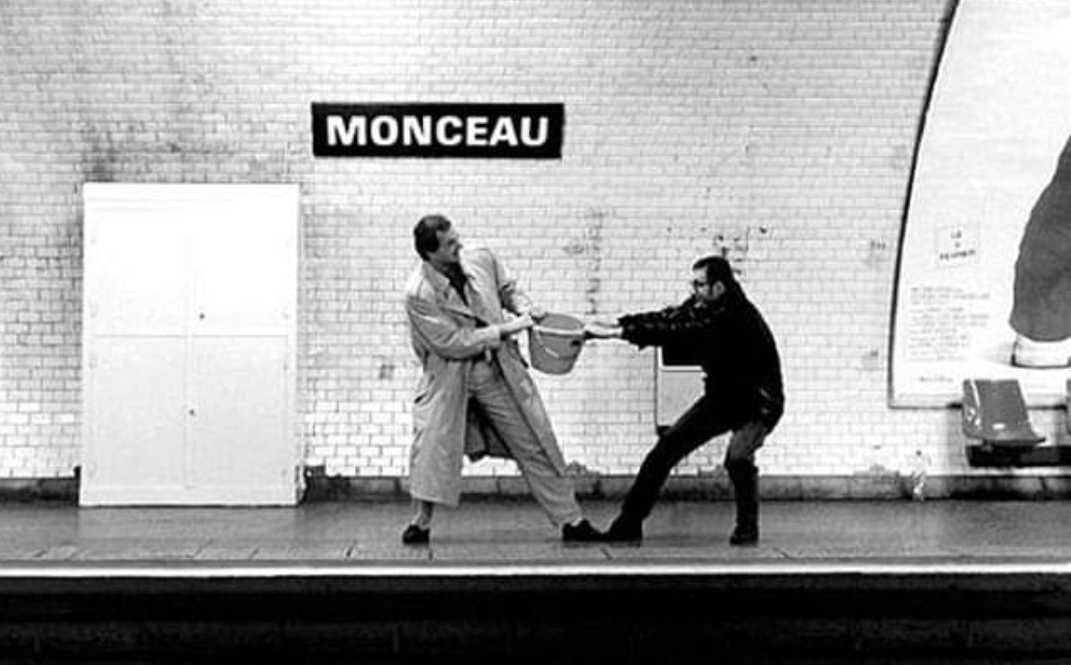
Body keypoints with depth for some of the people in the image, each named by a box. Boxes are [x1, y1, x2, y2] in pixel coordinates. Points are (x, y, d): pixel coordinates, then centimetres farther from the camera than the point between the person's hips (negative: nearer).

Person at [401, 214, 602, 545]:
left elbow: (507, 289, 14)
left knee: (536, 447, 6)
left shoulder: (482, 259, -6)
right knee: (430, 445, -13)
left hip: (500, 372, 4)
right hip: (448, 379, -3)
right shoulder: (418, 294, -21)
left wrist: (525, 307, -8)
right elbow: (451, 343, -21)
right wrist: (503, 330, -21)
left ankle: (572, 521, 17)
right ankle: (421, 523, 12)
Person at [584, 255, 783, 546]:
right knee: (668, 446, -2)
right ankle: (629, 523, 4)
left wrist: (615, 331, -39)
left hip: (758, 404, -7)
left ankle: (747, 527, -3)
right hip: (721, 397, 8)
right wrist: (611, 327, -20)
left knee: (737, 457, -30)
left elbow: (677, 331, -37)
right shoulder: (702, 305, -6)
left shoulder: (736, 315, -30)